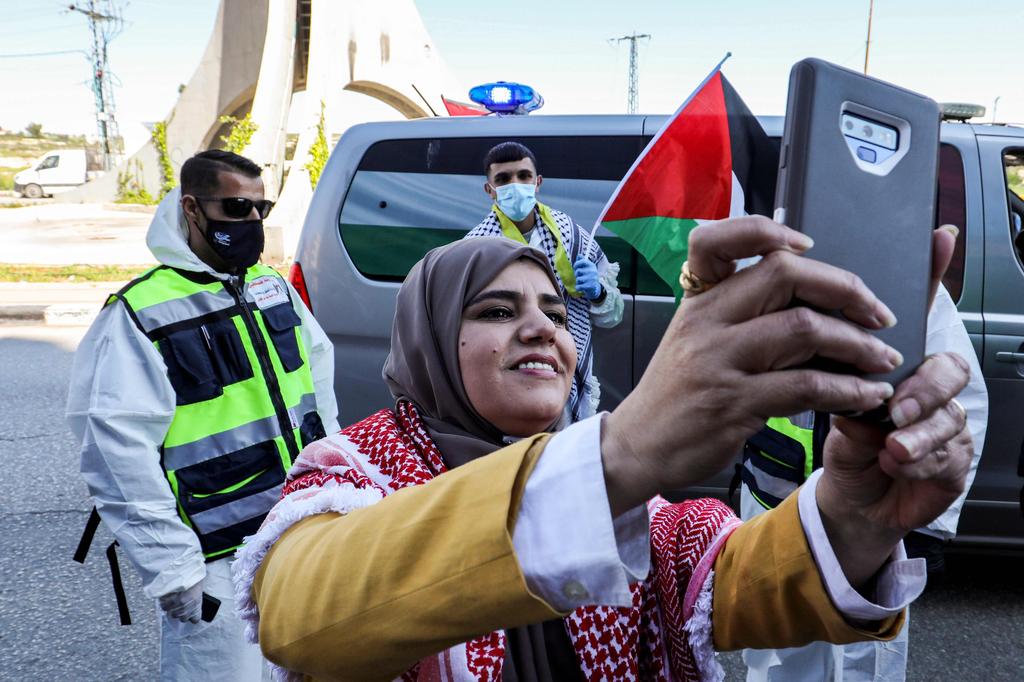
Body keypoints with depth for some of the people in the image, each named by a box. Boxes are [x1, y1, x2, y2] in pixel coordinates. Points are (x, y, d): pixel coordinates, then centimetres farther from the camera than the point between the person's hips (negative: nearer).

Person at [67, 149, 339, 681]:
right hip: (219, 561, -6)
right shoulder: (140, 314, -13)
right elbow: (118, 452, -16)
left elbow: (319, 370, 20)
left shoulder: (274, 287, 7)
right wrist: (170, 567, -17)